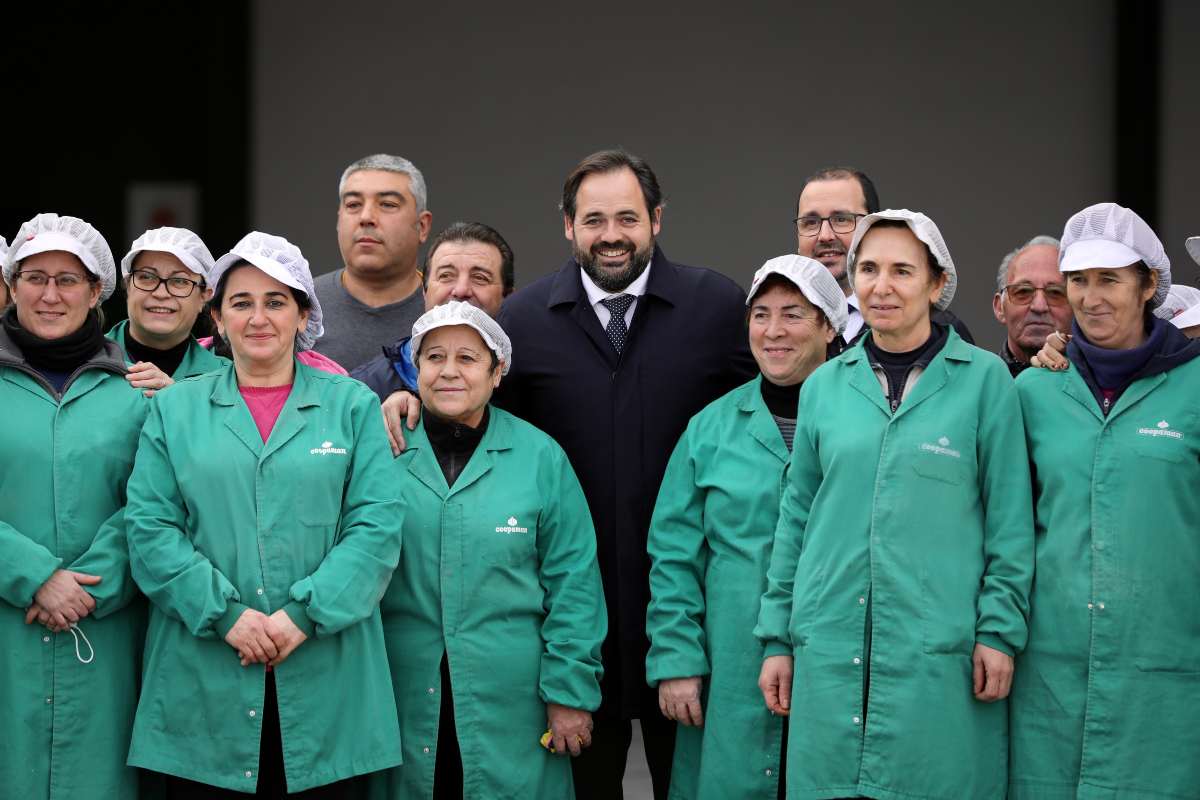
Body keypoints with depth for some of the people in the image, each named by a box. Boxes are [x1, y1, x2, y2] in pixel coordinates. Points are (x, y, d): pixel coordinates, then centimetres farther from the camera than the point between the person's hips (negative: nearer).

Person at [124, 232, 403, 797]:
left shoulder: (352, 406, 8)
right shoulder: (175, 409, 10)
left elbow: (377, 528, -1)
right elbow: (150, 530, 1)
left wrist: (305, 614, -13)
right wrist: (226, 614, -12)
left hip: (325, 683, 0)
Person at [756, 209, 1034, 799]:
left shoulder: (984, 380, 0)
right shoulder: (824, 387, 10)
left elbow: (1009, 520, -1)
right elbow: (796, 518, 14)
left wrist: (999, 630, -7)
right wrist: (777, 638, 10)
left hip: (939, 652, -3)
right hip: (831, 652, 3)